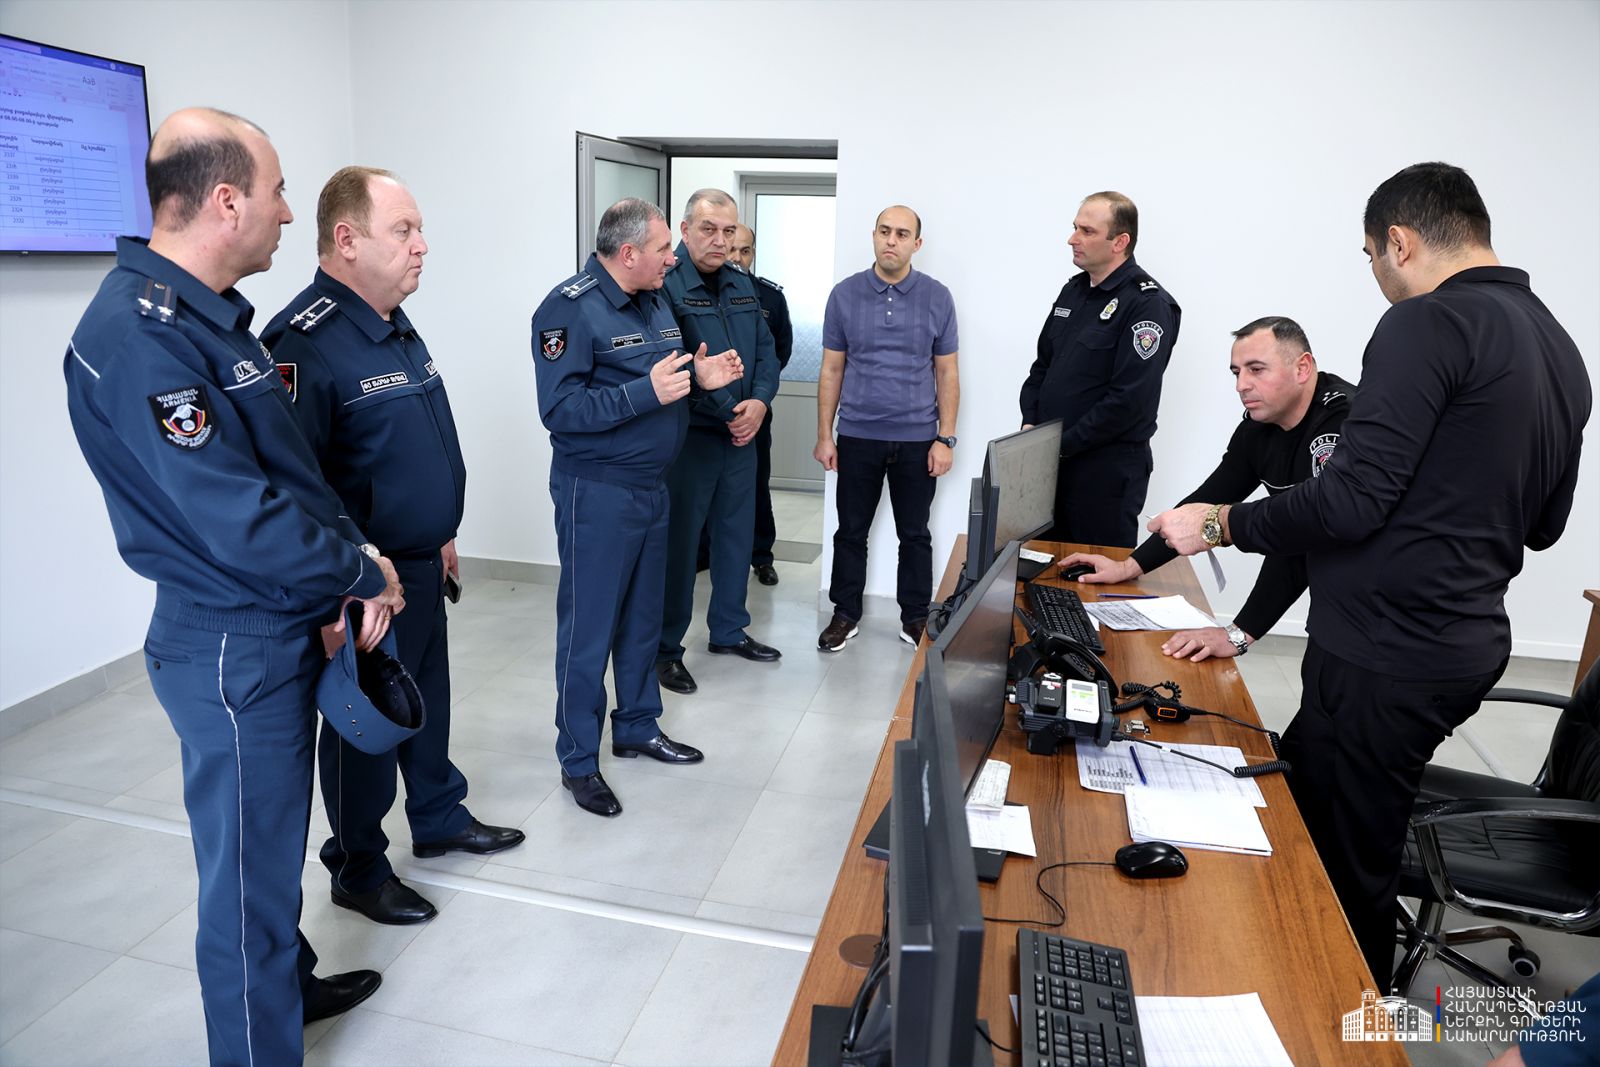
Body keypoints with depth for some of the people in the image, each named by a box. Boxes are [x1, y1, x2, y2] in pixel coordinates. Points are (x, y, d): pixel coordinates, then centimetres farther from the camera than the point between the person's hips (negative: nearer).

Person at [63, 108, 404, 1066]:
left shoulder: (213, 315, 10)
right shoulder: (138, 335, -22)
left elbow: (289, 466, 12)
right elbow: (233, 518, -26)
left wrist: (352, 558, -1)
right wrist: (362, 573, -13)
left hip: (281, 629, 10)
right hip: (233, 651, -10)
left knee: (273, 839, 26)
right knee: (250, 868, 7)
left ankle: (291, 983, 46)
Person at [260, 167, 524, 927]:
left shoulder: (396, 329, 10)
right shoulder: (306, 341, -21)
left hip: (419, 564, 9)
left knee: (427, 695, 21)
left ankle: (440, 818, 40)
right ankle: (358, 870, 27)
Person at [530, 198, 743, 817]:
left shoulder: (655, 302, 11)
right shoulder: (571, 309, -15)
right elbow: (561, 411, -22)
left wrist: (700, 378, 1)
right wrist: (647, 392, -28)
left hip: (651, 487, 9)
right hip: (597, 493, -8)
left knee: (642, 620, 18)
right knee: (589, 630, 1)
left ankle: (637, 729, 35)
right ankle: (578, 762, 16)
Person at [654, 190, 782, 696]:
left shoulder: (742, 285, 11)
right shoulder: (666, 285, -13)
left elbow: (766, 350, 11)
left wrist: (760, 402, -8)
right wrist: (730, 413, -16)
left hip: (741, 437, 7)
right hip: (688, 439, -7)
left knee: (737, 534, 16)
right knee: (678, 541, 1)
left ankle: (729, 631, 34)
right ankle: (665, 648, 16)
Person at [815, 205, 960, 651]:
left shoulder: (937, 298, -1)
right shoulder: (845, 294, 0)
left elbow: (947, 373, 2)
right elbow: (831, 370, 3)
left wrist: (945, 439, -4)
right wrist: (824, 435, 0)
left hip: (916, 439, 0)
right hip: (857, 436, 1)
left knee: (915, 534, 10)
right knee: (851, 531, 10)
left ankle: (915, 618, 25)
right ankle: (846, 614, 25)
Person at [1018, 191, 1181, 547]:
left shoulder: (1148, 304, -13)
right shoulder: (1074, 290, 11)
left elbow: (1129, 400, -21)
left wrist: (1061, 445, -17)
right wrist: (1030, 425, 1)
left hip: (1108, 468, -7)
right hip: (1049, 461, 7)